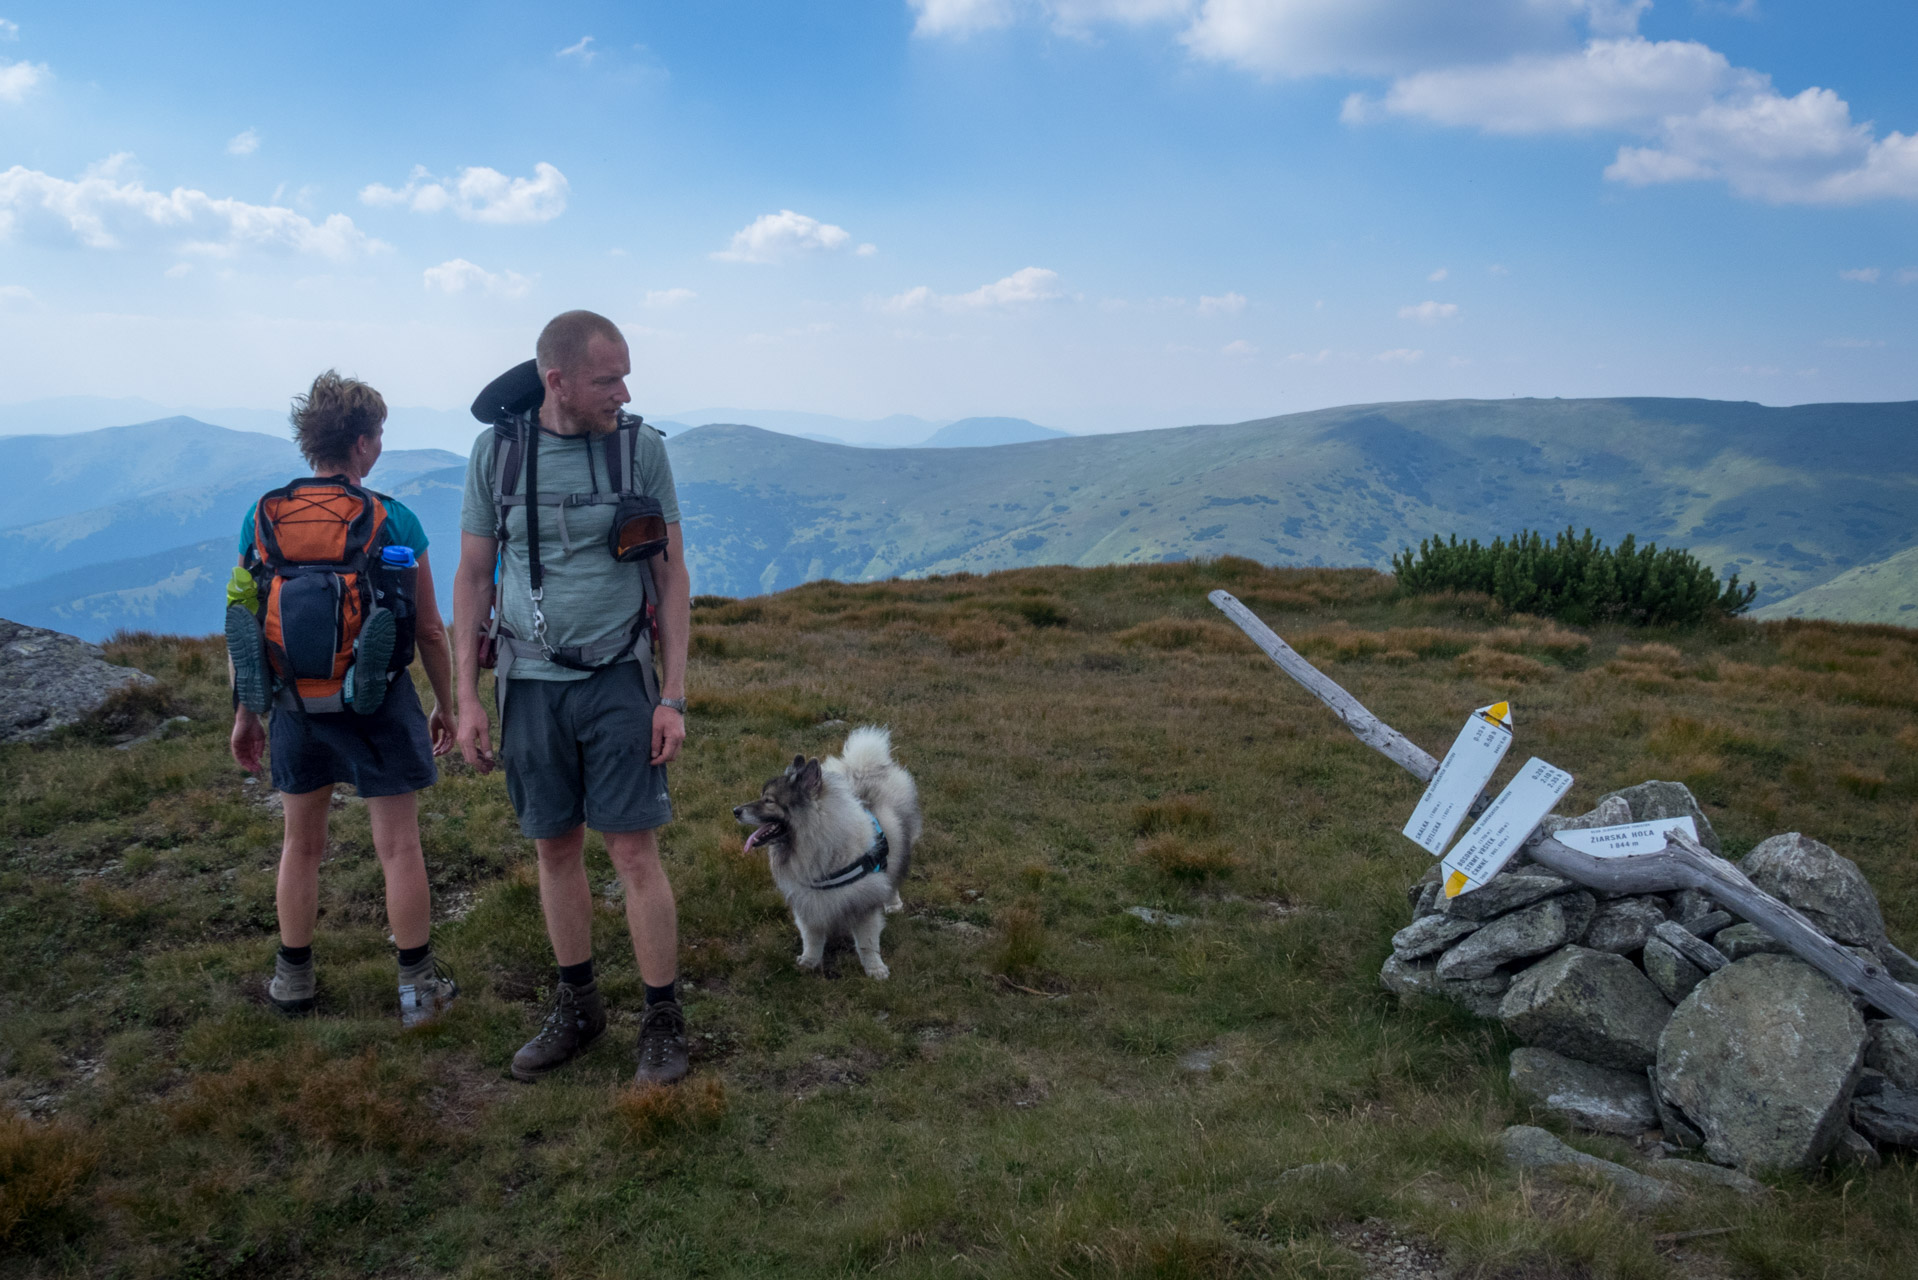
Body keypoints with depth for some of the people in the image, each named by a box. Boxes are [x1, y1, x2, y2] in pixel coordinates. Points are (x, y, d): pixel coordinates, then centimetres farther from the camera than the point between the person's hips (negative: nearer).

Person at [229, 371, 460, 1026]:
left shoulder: (263, 517, -2)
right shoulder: (394, 521, -10)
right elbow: (429, 630, -6)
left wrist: (244, 713, 13)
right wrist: (445, 706, 7)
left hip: (297, 703, 3)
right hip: (378, 702, -3)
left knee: (301, 843, 19)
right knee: (398, 847, 6)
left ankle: (293, 977, 30)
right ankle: (419, 985, 13)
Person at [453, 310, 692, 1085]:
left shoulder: (640, 447, -4)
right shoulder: (497, 451, -1)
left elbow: (672, 575, 0)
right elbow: (473, 576, 5)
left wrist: (673, 696, -5)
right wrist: (466, 698, 1)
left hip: (618, 680, -2)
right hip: (530, 682, 2)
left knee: (635, 852, -2)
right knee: (555, 849, 11)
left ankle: (664, 1021, 11)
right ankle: (578, 1008, 27)